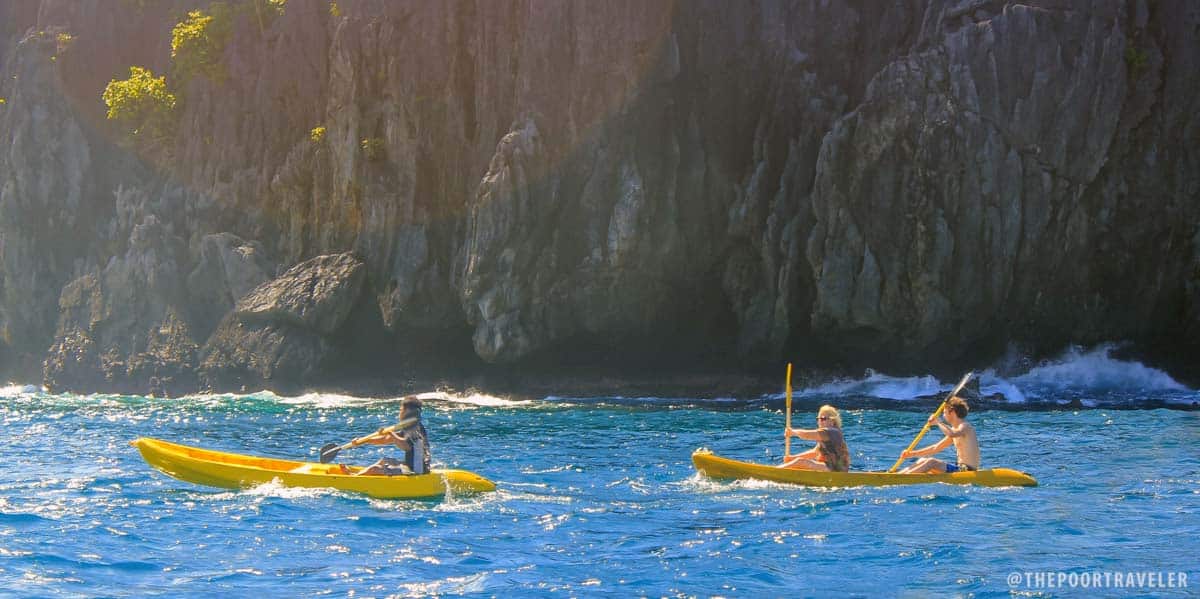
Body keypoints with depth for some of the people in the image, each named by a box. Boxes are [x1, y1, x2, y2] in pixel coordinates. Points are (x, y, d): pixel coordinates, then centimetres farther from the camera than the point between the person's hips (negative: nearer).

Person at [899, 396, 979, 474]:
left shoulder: (965, 426, -13)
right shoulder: (956, 430, 17)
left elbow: (951, 434, -37)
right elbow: (935, 448, 21)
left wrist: (938, 421, -19)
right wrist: (913, 454, 15)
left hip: (968, 470, -10)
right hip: (961, 468, 10)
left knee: (931, 462, -20)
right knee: (923, 461, 11)